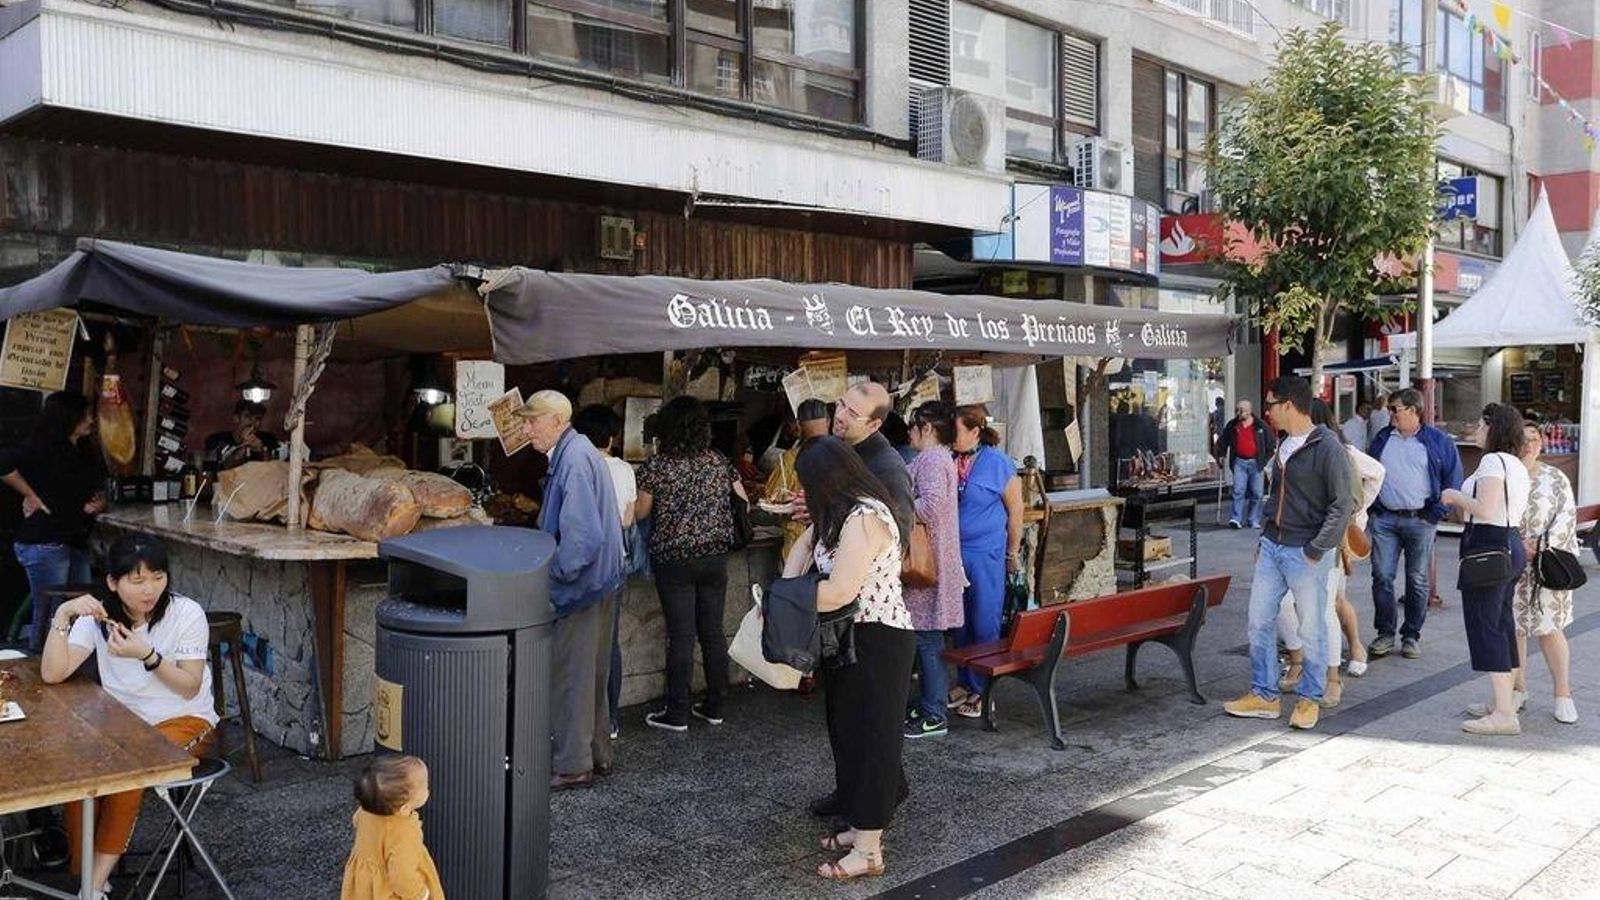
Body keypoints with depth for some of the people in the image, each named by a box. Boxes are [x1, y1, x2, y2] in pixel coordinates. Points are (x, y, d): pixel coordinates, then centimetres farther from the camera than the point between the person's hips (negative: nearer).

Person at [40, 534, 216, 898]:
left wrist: (147, 655, -26)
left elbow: (190, 688, -12)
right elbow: (53, 674, -15)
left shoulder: (187, 613, -13)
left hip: (185, 721, -3)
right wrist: (63, 615, -25)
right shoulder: (98, 616, -4)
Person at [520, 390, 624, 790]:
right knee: (591, 673, 17)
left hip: (579, 587, -10)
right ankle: (597, 754, 28)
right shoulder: (579, 453, 12)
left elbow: (583, 533, -26)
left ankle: (573, 765, 9)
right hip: (596, 582, 10)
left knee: (570, 675, 0)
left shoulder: (574, 460, -19)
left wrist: (557, 573, -17)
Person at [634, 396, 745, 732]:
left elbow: (639, 512, -3)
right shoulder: (720, 462, 3)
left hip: (674, 559, -4)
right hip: (715, 556, 4)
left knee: (681, 635, 0)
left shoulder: (657, 466, -8)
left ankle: (677, 714, 7)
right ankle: (714, 707, 20)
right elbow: (743, 503, 7)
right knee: (713, 631, 10)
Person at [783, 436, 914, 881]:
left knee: (871, 736, -2)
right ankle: (863, 826, 30)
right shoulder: (843, 514, 8)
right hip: (851, 639, 10)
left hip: (877, 643, -10)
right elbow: (806, 543, 18)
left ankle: (868, 849, 8)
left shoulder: (864, 518, -23)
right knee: (848, 730, 17)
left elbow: (839, 592, -28)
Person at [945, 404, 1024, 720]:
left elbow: (1015, 509, -1)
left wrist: (1013, 553, 3)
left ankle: (983, 691, 14)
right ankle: (965, 684, 27)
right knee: (960, 623, 14)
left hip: (985, 555, -4)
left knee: (985, 624, 3)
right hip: (952, 553, 5)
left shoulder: (998, 463, -8)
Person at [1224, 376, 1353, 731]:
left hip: (1306, 554, -8)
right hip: (1272, 547, 8)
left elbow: (1343, 504, -15)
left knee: (1312, 628, 4)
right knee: (1259, 620, 9)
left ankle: (1310, 699, 19)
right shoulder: (1283, 446, 12)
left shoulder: (1327, 447, -13)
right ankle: (1264, 695, 20)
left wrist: (1317, 549, -16)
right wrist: (1265, 539, 16)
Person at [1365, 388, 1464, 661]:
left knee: (1418, 581, 5)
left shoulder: (1438, 441, 1)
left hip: (1420, 521, -2)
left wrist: (1436, 513, -7)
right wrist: (1370, 508, 6)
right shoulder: (1382, 439, 11)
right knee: (1382, 577, -1)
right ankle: (1385, 633, 8)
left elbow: (1453, 480, 0)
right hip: (1383, 520, 3)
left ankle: (1412, 635, 15)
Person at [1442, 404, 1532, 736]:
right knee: (1503, 624, 16)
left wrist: (1454, 496, -6)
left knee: (1485, 626, -8)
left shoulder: (1492, 461, -15)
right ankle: (1503, 702, 25)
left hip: (1489, 546, -10)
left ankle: (1504, 714, -9)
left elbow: (1485, 510, -23)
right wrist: (1462, 500, 18)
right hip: (1512, 544, 10)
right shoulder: (1518, 465, 16)